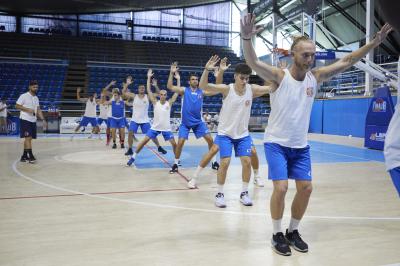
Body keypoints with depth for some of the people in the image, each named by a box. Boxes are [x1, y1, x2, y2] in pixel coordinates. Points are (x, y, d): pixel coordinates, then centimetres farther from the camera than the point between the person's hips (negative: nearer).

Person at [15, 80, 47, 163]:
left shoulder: (36, 98, 14)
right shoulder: (24, 96, -7)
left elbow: (38, 110, 15)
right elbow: (17, 106, -8)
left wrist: (43, 120, 6)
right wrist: (28, 109, -18)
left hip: (33, 120, 7)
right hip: (25, 120, -7)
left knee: (29, 138, 9)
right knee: (28, 137, -12)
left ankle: (24, 156, 18)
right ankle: (31, 156, -12)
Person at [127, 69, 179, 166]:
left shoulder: (169, 103, -3)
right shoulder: (155, 102, -3)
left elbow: (177, 92, -7)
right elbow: (149, 91, -7)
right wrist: (149, 77, -10)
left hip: (166, 128, 0)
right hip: (155, 127, 0)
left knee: (174, 144, -3)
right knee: (144, 141, -4)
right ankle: (133, 157, 7)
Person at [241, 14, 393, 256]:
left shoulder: (315, 77, -2)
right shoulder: (279, 76, -15)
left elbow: (346, 62, 1)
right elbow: (253, 62, -31)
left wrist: (376, 41, -6)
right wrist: (247, 38, -49)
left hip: (301, 145, 5)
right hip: (276, 143, -5)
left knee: (306, 188, 4)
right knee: (281, 188, -13)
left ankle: (293, 231, 25)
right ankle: (277, 234, 10)